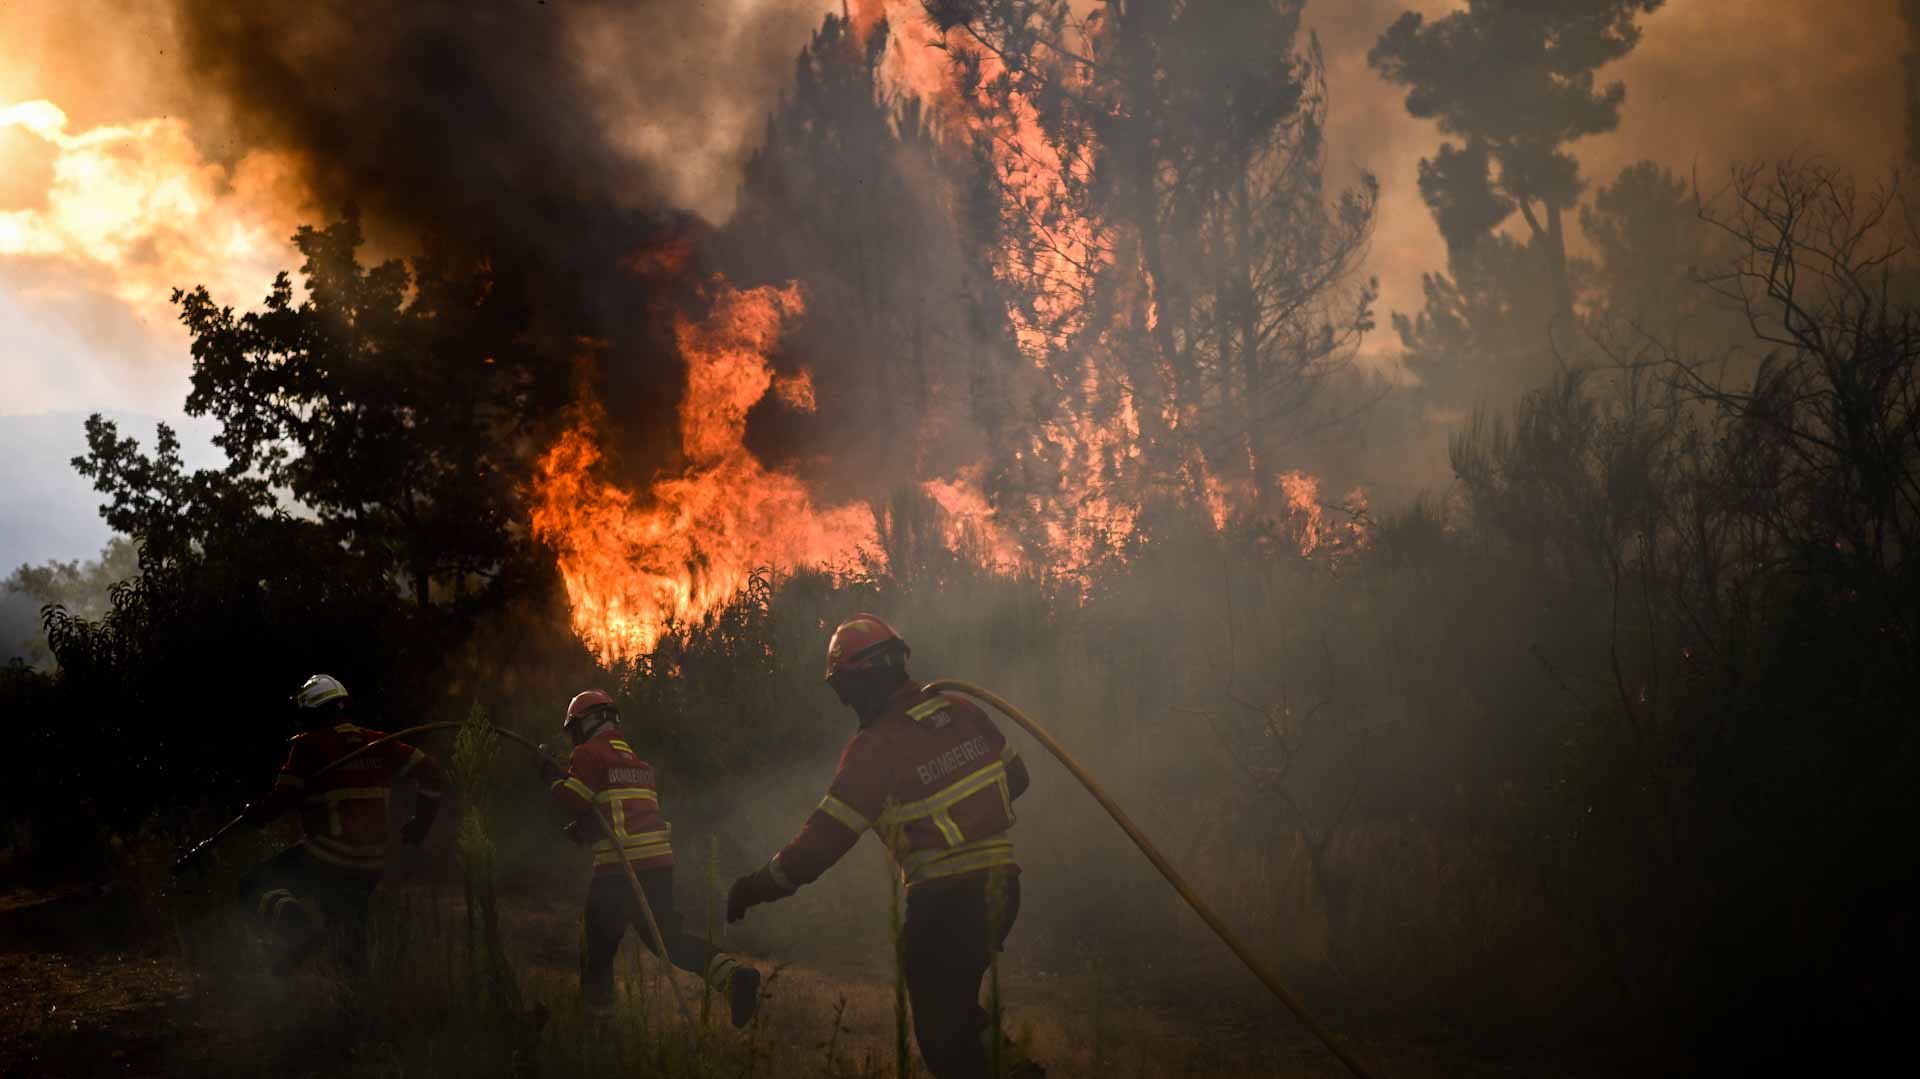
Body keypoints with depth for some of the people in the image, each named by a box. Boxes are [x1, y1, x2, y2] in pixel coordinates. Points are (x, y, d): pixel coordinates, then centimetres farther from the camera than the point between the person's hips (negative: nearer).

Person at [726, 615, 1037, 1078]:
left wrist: (761, 884, -4)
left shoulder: (875, 747, -15)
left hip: (945, 900, -7)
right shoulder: (962, 711, 4)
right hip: (1001, 886, 7)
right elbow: (1015, 776, 16)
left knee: (941, 1027, 6)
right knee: (955, 1003, 25)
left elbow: (827, 835, -15)